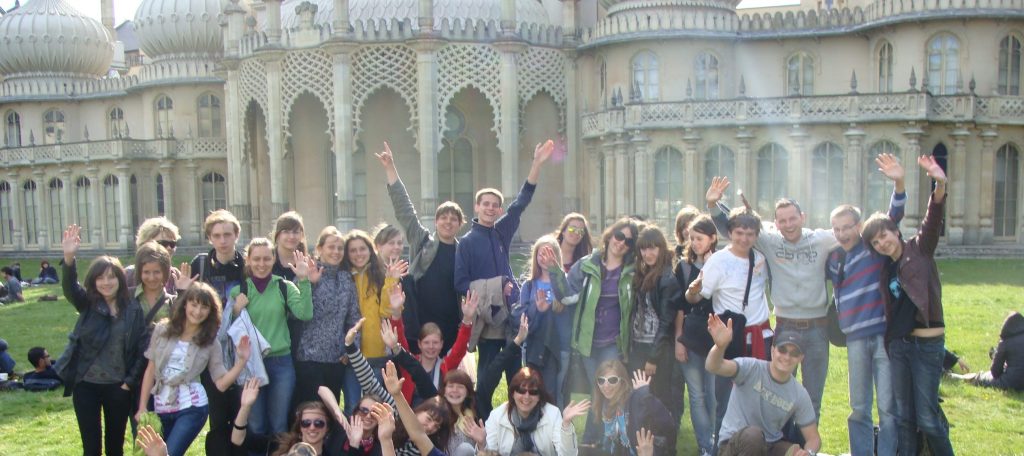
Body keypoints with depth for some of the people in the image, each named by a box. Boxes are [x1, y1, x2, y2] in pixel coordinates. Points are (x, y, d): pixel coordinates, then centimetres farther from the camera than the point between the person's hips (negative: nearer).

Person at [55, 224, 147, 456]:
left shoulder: (133, 310, -3)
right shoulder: (87, 304, -3)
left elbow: (143, 349, -2)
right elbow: (70, 288, -24)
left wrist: (130, 382, -7)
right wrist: (69, 258, -41)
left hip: (118, 386, 0)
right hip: (86, 385, 0)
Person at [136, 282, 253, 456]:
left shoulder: (210, 341, -2)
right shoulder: (163, 329, 0)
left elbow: (221, 383, -6)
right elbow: (150, 370, 4)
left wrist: (241, 360, -19)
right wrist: (142, 407, 3)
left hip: (191, 408, -3)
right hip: (161, 407, 3)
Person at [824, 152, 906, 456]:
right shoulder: (833, 258, 10)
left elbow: (894, 217, -18)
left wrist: (899, 184, -32)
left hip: (884, 333, -5)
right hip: (855, 337, 5)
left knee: (888, 406, -2)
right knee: (858, 408, 13)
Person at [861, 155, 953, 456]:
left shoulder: (920, 248, -1)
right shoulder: (885, 267, 11)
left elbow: (933, 220, -19)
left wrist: (940, 185, -34)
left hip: (928, 343, -5)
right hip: (898, 342, 6)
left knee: (927, 417, -2)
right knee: (904, 415, 11)